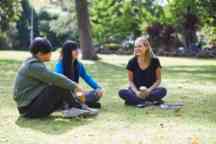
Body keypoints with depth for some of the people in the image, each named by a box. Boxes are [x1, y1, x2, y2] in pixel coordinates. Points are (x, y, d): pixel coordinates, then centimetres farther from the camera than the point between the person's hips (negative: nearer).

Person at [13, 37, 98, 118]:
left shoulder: (35, 64, 13)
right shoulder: (34, 65, -17)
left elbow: (51, 81, 20)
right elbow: (56, 79, -22)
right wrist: (74, 86, -10)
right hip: (30, 108, -10)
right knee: (60, 85, -15)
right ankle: (78, 108, -2)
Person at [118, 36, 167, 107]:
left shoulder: (154, 61, -7)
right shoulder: (132, 62, -5)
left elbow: (158, 80, -2)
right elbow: (131, 81, 1)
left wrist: (149, 90, -19)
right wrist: (136, 92, -17)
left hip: (150, 90, 0)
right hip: (136, 91, 0)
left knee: (163, 91, -31)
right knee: (122, 92, -28)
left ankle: (135, 100, -25)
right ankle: (150, 102, -31)